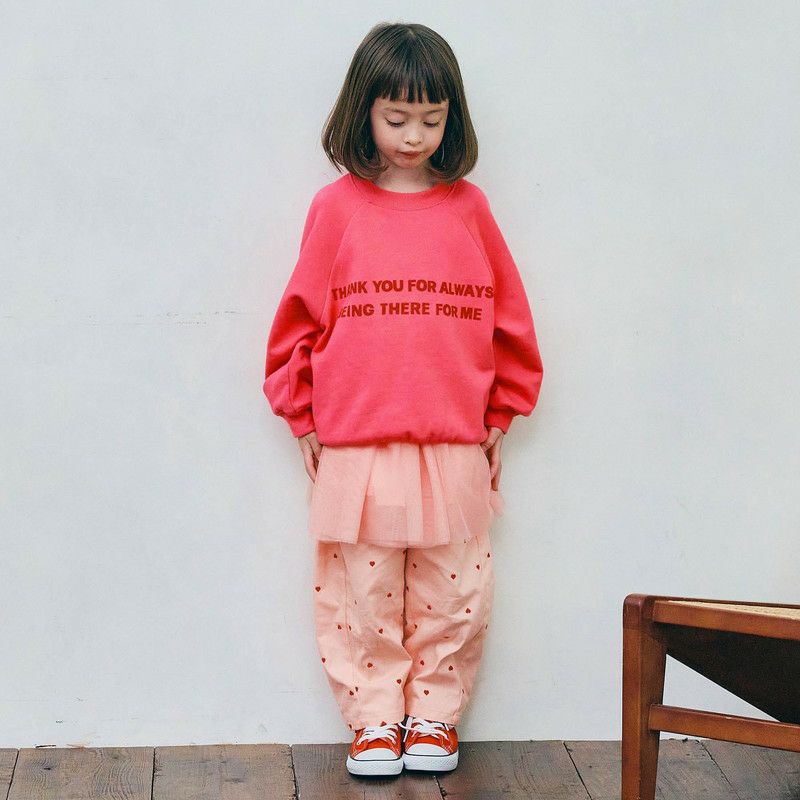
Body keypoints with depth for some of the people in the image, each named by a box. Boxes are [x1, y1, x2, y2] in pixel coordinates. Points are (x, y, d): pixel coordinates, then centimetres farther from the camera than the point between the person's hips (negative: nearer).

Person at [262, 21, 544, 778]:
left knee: (453, 597, 8)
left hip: (455, 449, 1)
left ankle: (435, 714, 25)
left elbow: (509, 319, 10)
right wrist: (305, 417, 7)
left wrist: (498, 415, 12)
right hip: (355, 450, -1)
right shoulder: (337, 207, 0)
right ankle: (374, 717, 22)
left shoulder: (468, 207, 4)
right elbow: (301, 319, 5)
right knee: (362, 596, 7)